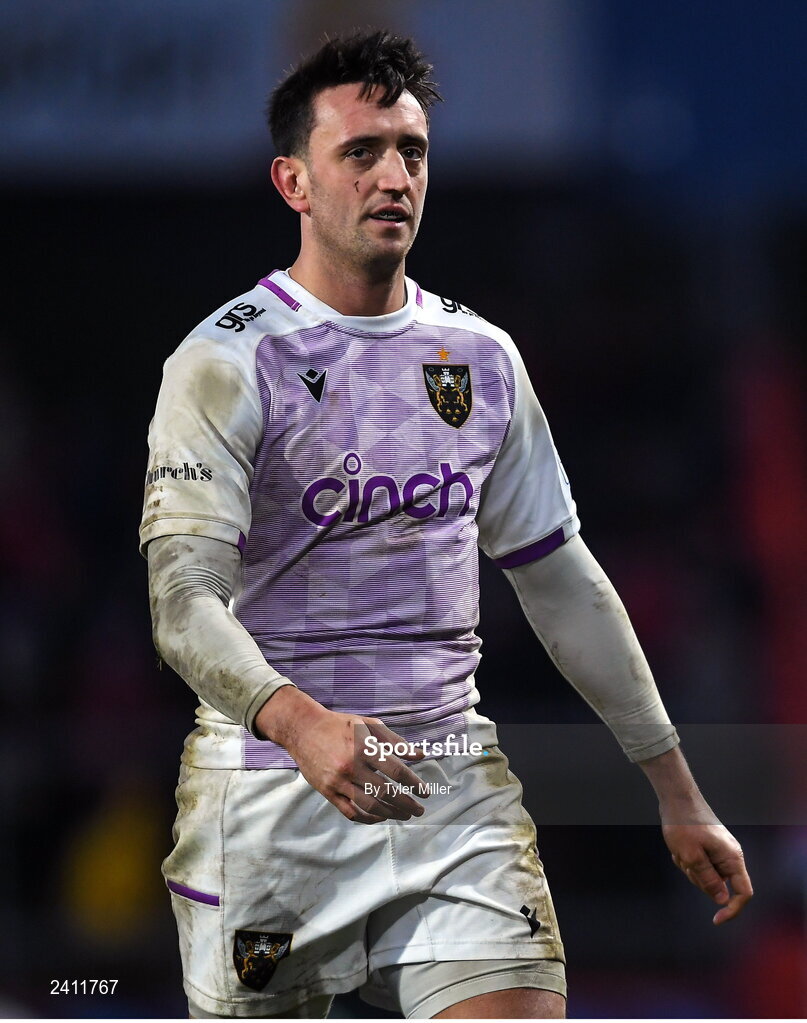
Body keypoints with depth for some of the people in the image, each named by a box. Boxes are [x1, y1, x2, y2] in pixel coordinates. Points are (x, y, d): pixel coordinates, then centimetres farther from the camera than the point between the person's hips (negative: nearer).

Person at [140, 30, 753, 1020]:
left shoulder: (481, 356, 11)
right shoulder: (227, 361, -7)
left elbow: (562, 580, 18)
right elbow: (184, 596, -18)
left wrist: (675, 790, 16)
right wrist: (301, 723, -38)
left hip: (456, 789, 4)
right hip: (271, 795, -4)